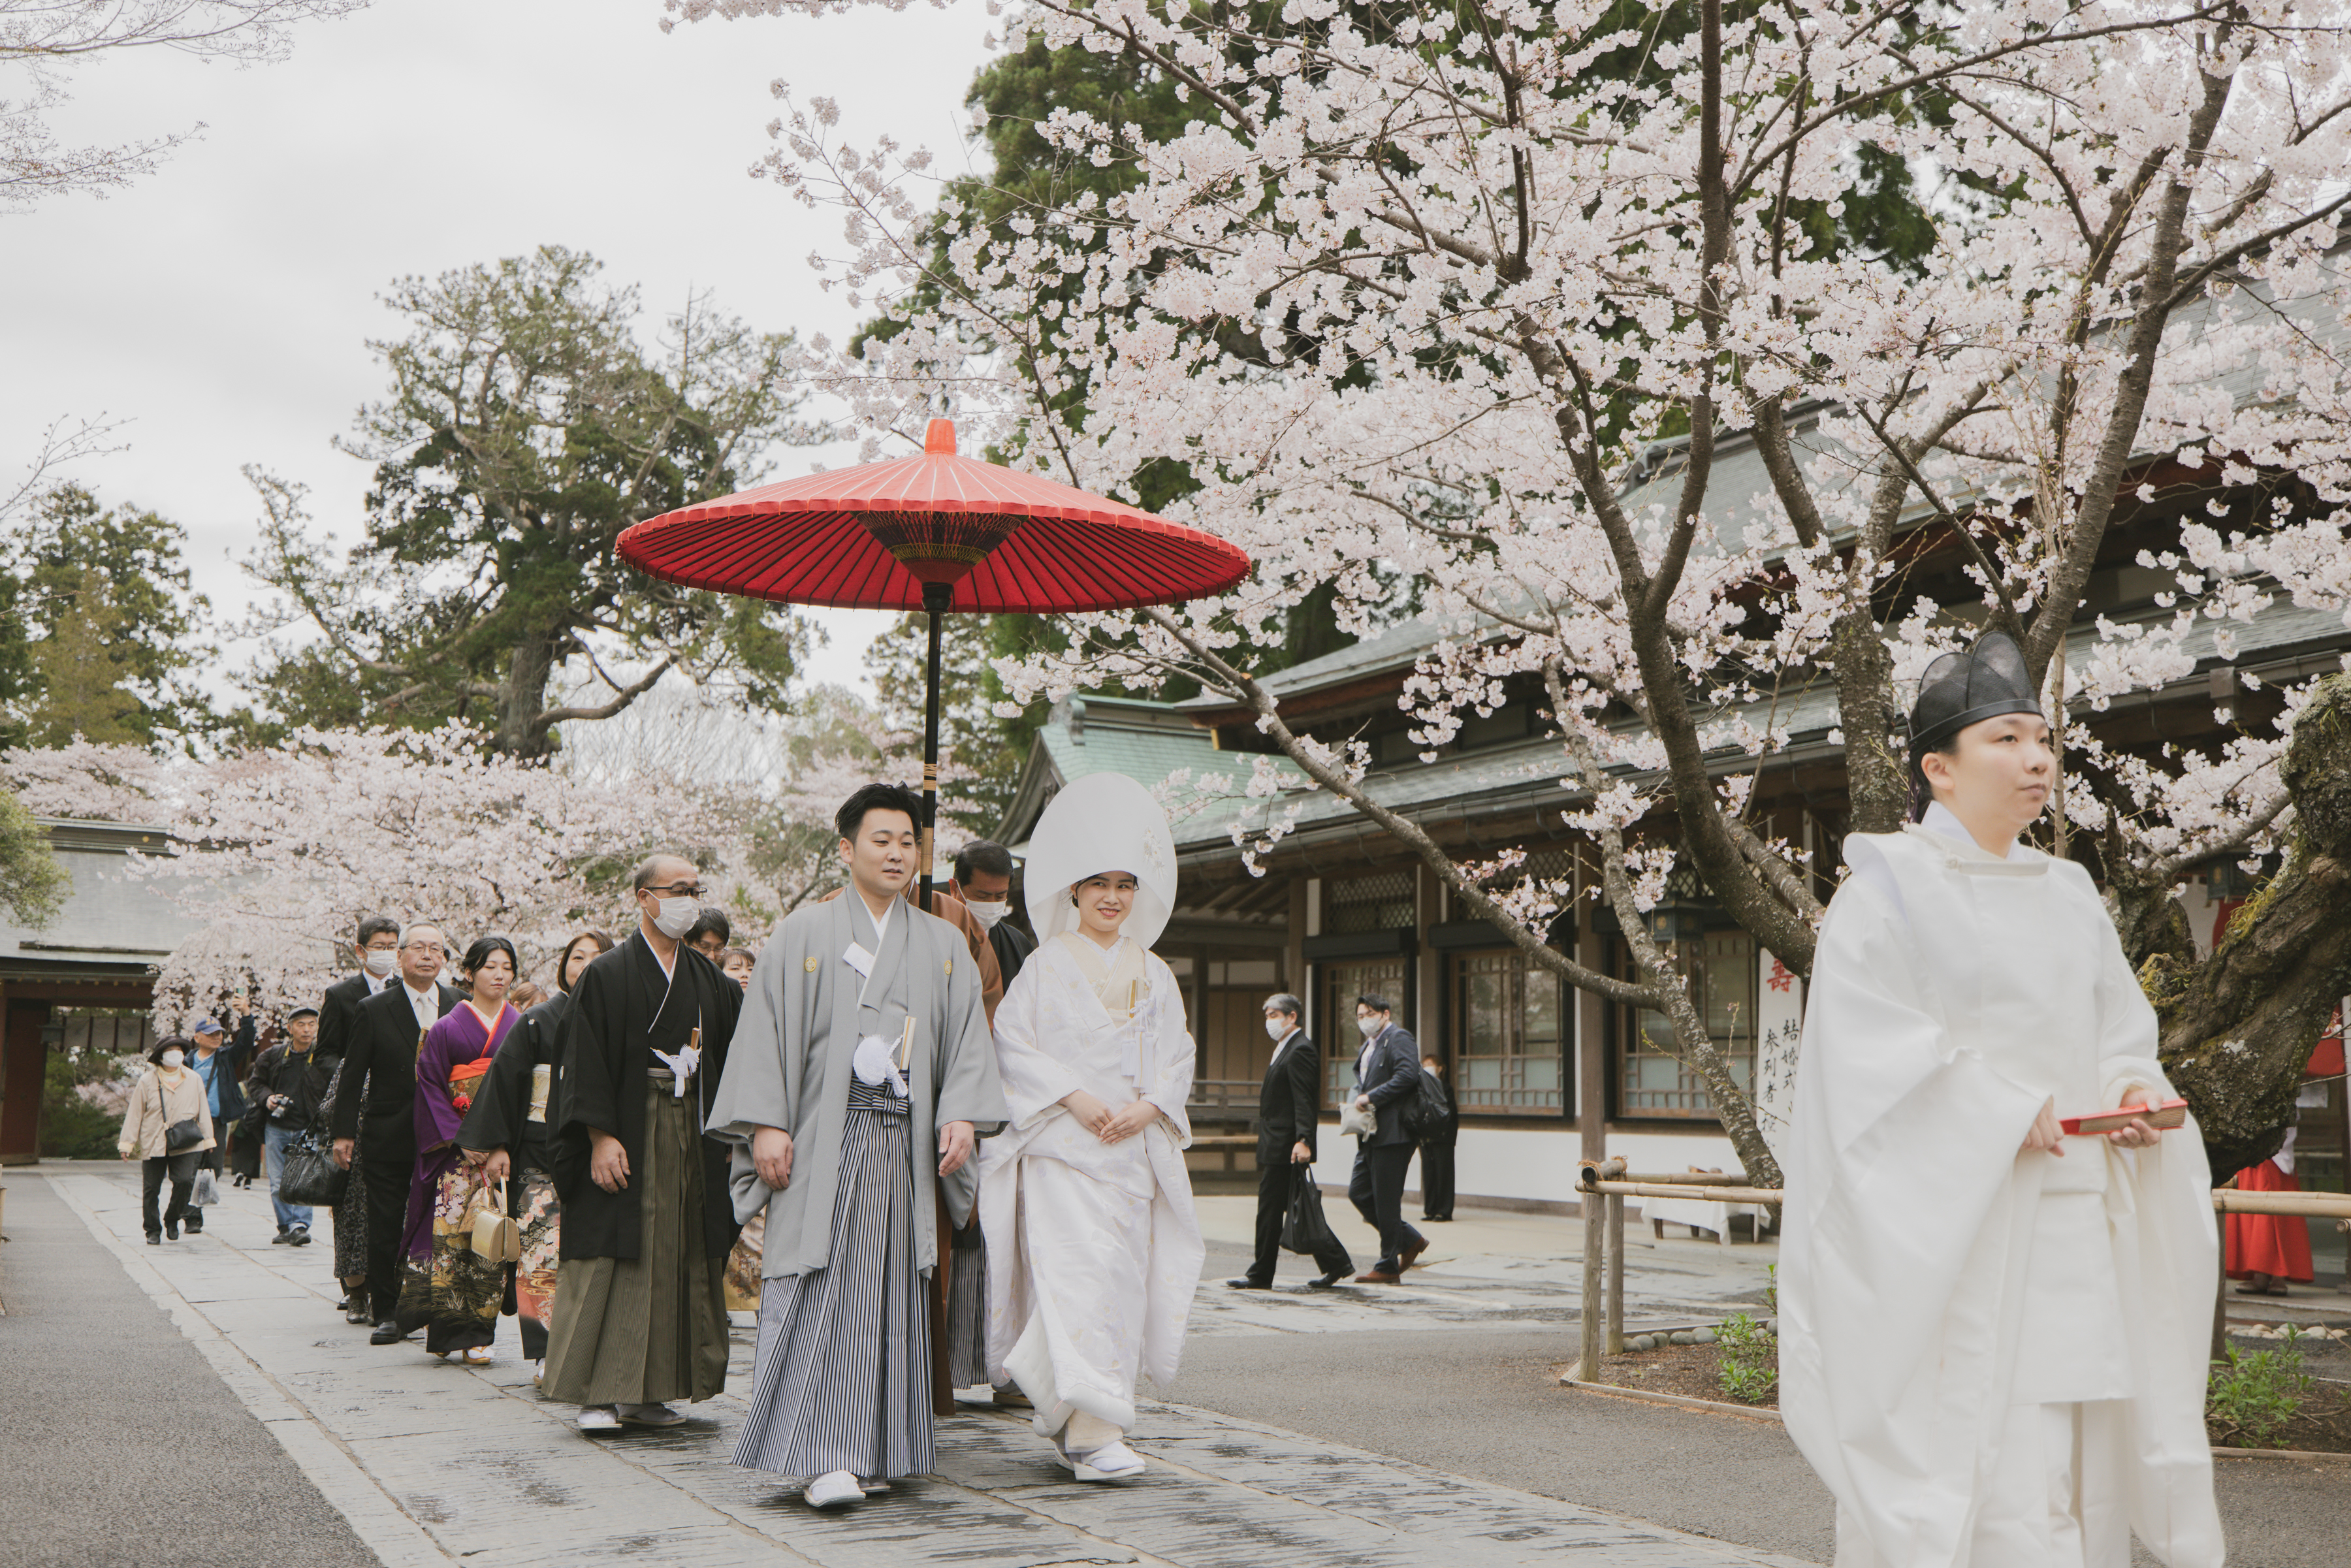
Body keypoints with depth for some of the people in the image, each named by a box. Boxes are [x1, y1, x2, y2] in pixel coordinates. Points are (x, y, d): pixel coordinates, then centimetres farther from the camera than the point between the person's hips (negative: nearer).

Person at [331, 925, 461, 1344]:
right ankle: (386, 1313, 12)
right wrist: (344, 1132, -3)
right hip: (388, 1140, -1)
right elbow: (352, 1075, 2)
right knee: (385, 1230, 3)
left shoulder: (461, 1007, 5)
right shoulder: (375, 1010, 1)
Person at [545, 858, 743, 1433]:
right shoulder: (608, 975, -5)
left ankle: (648, 1390, 13)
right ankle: (597, 1393, -1)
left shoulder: (710, 980, 12)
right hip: (628, 1136, -6)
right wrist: (601, 1137, -18)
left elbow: (730, 1056, 12)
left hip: (691, 1137, 6)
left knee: (678, 1263, 6)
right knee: (614, 1261, -6)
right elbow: (585, 1063, -10)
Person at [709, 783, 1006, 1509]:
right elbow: (766, 1028, 1)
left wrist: (962, 1116, -7)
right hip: (822, 1141, -3)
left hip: (903, 1142, 3)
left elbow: (969, 1039, 9)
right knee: (821, 1292, -11)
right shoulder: (804, 932, 6)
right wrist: (766, 1123, -10)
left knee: (890, 1294, 4)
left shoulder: (944, 945, 14)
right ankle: (820, 1454, -13)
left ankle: (875, 1443, 11)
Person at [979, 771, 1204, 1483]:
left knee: (1124, 1279, 5)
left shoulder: (1154, 974, 14)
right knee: (1080, 1272, -15)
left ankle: (1063, 1411, 21)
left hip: (1135, 1149, 5)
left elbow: (1177, 1057, 12)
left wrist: (1149, 1107, -7)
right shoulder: (1046, 965, 3)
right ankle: (1094, 1432, -17)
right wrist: (1072, 1097, -14)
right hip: (1061, 1147, -4)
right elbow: (1014, 1045, -3)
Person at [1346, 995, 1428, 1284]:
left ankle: (1388, 1267, 3)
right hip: (1370, 1136, 10)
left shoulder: (1399, 1039, -9)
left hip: (1392, 1133, -10)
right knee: (1359, 1192, 8)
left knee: (1386, 1200, -5)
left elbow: (1407, 1076, -22)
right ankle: (1411, 1241, 20)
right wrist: (1359, 1099, 8)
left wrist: (1371, 1098, -19)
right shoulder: (1367, 1047, 22)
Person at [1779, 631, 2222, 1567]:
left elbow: (2120, 1036, 17)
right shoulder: (1888, 889, -3)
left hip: (2070, 1235, 7)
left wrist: (2136, 1092, -5)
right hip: (1947, 1232, -6)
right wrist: (2005, 1112, -18)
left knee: (2080, 1480, 5)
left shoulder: (2070, 902, 17)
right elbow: (1866, 1051, -12)